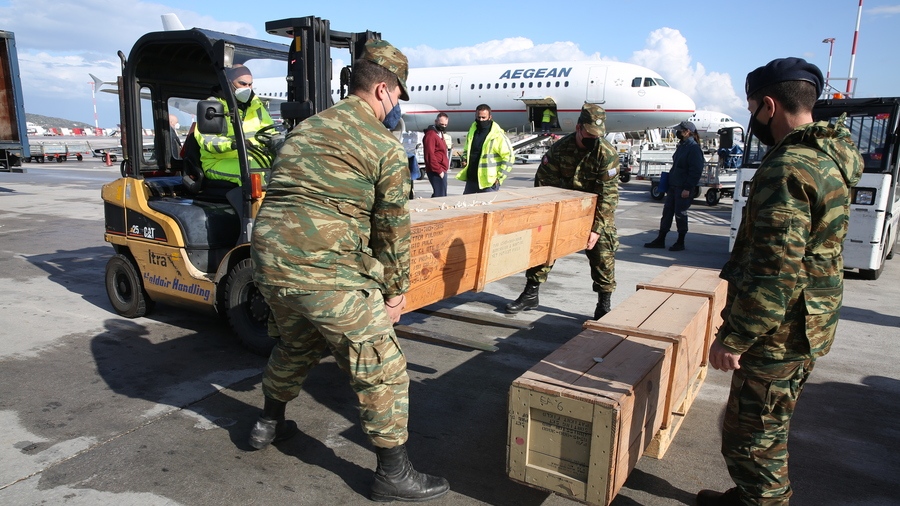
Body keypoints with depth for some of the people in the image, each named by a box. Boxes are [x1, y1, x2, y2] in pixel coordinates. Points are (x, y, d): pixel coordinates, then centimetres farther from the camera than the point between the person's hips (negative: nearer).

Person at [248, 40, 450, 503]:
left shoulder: (303, 130, 19)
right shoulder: (384, 145, -3)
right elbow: (392, 228, -1)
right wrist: (396, 290, 9)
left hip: (269, 262, 8)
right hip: (330, 277, -8)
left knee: (295, 346, 32)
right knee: (381, 370, 5)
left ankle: (268, 424, 49)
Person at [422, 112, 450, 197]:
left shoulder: (440, 133, 19)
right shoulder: (431, 134, -13)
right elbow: (429, 155, -21)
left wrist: (443, 169, 17)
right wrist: (439, 170, -20)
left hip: (441, 170, 11)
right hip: (437, 172, -11)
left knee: (442, 195, 15)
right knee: (440, 195, -13)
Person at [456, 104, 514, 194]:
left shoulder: (498, 135, -9)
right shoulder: (472, 131, 11)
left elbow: (509, 157, -10)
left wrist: (500, 177, -12)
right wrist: (465, 159, 6)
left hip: (488, 183, -6)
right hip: (471, 179, 7)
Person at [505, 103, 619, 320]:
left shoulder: (608, 154, -21)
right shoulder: (560, 148, -15)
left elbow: (608, 195, -21)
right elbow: (543, 181, -7)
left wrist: (597, 228, -26)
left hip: (596, 211, -2)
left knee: (602, 254, -8)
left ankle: (604, 305, 7)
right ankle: (531, 294, 14)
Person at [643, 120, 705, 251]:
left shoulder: (694, 148, -13)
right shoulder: (681, 146, 15)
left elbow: (696, 171, -18)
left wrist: (687, 188, -21)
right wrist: (668, 182, 18)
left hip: (683, 188, -9)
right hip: (673, 185, 9)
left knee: (680, 214, 0)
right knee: (667, 211, 10)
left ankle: (680, 243, 12)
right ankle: (660, 240, 16)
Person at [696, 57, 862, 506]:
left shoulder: (788, 169, -23)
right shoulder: (828, 158, 9)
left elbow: (777, 271, -28)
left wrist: (734, 338, -21)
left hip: (778, 335, -11)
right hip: (806, 326, 11)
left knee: (750, 439, 4)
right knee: (767, 429, 25)